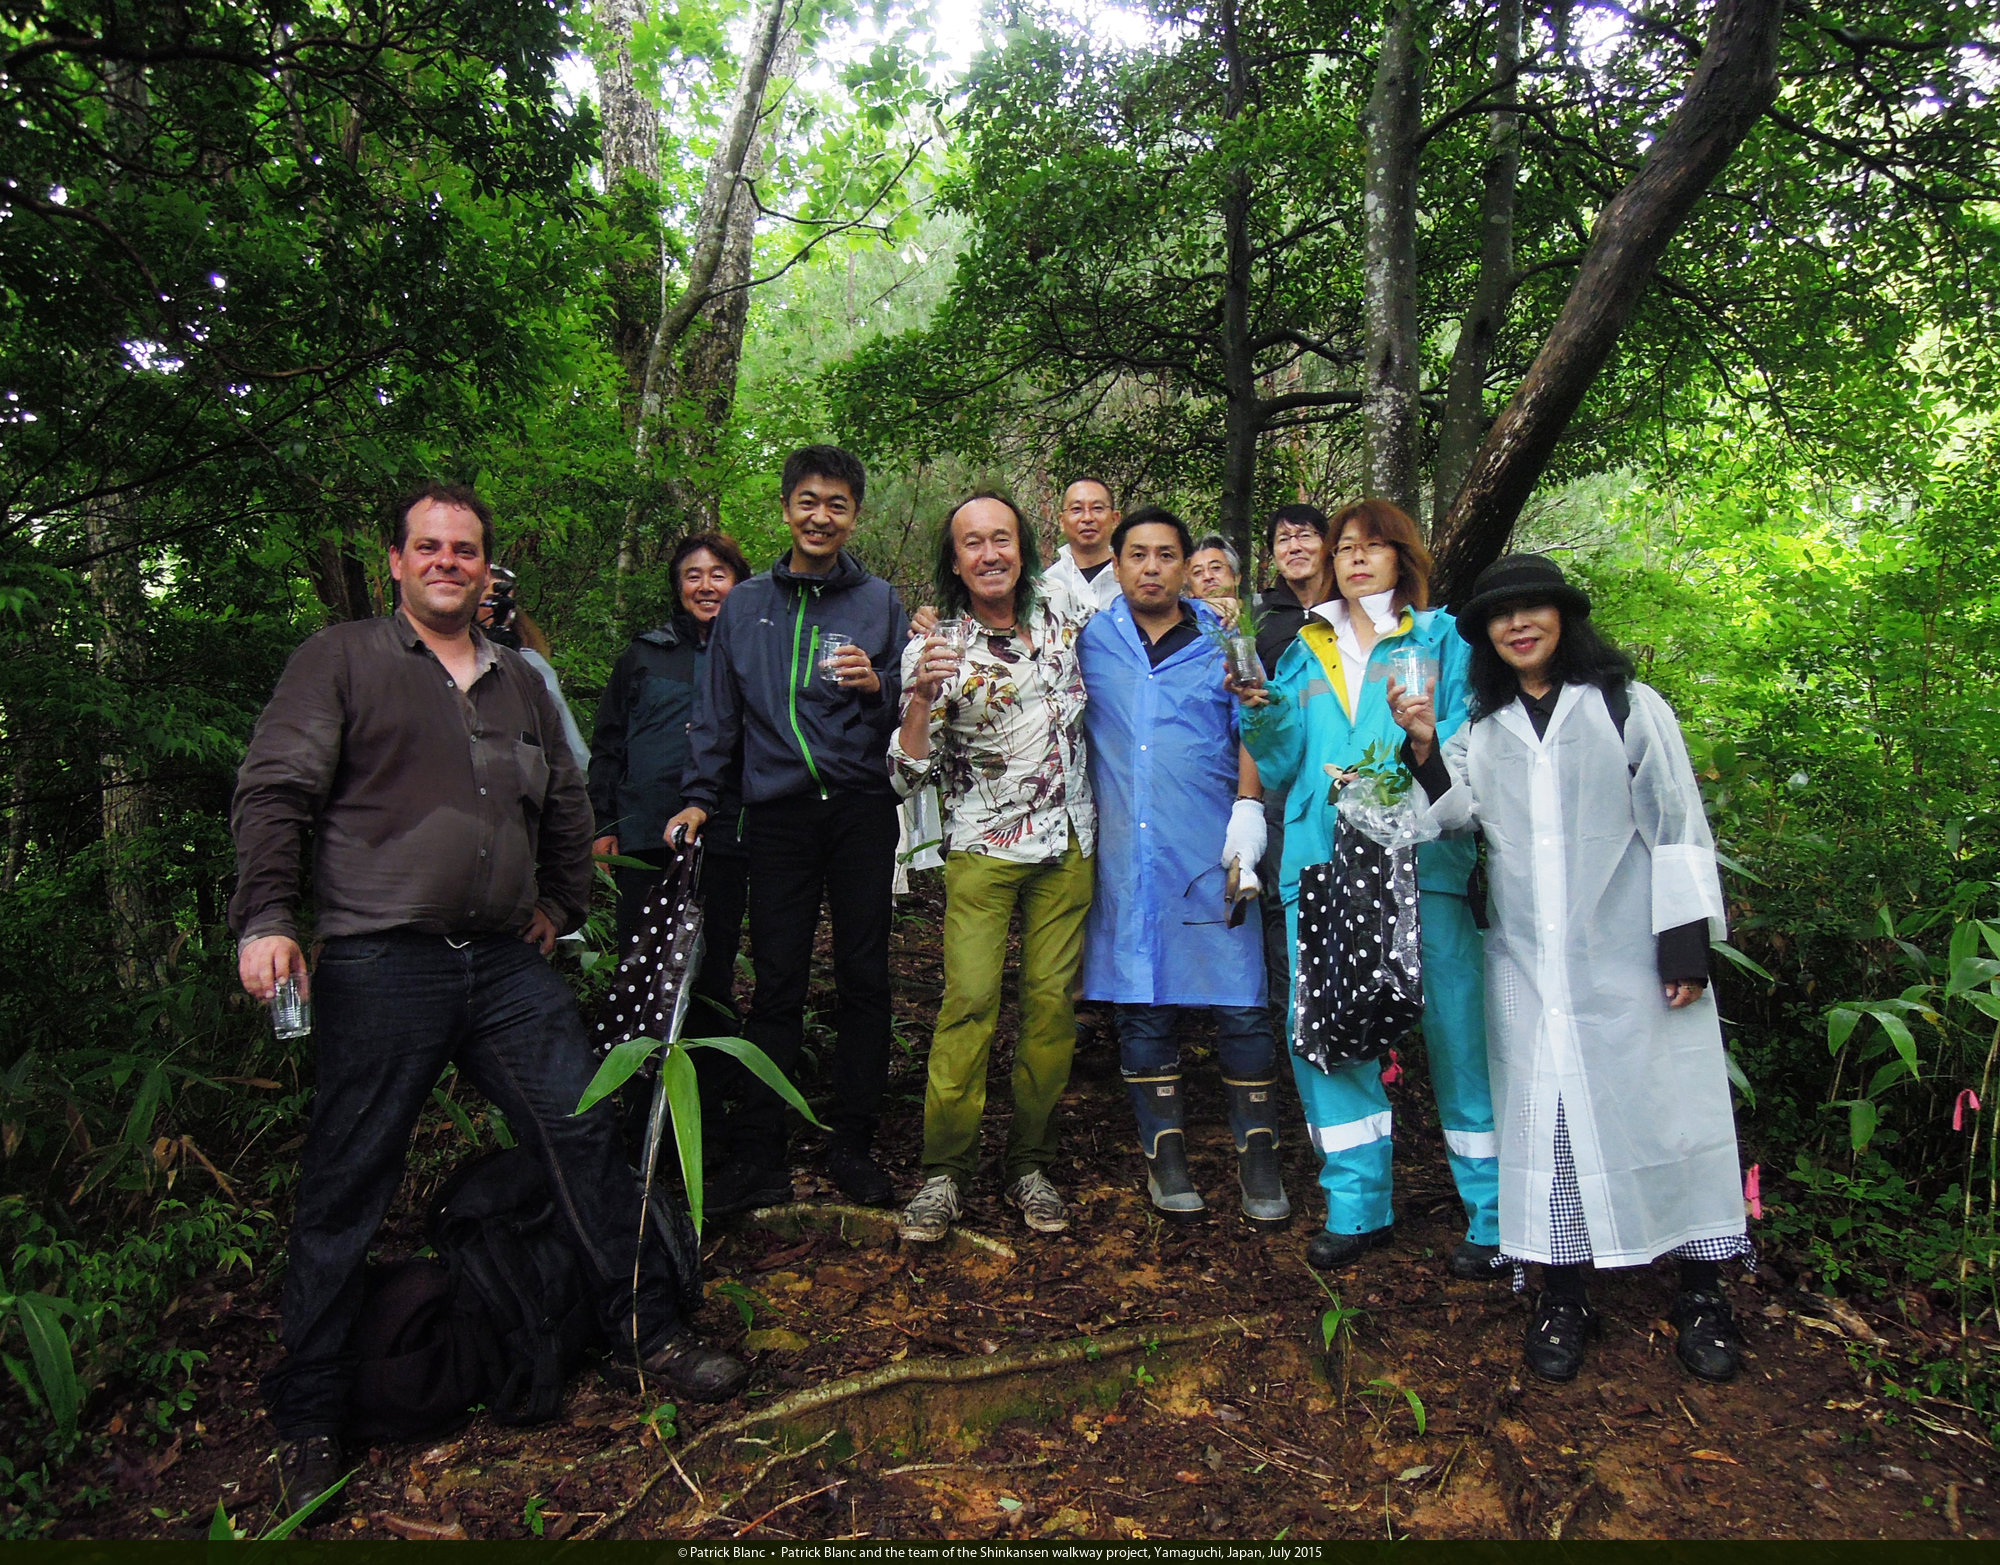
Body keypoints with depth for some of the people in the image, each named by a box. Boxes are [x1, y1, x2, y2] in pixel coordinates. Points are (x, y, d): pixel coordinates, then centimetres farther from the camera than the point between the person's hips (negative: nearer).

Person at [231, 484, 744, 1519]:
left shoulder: (521, 685, 18)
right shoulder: (341, 660, 3)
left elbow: (567, 807, 29)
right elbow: (273, 792, -5)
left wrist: (561, 906, 23)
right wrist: (265, 918, -16)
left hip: (508, 964, 4)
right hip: (381, 967, -4)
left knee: (585, 1136, 4)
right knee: (344, 1189, 4)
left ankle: (649, 1329, 20)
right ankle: (307, 1419, 21)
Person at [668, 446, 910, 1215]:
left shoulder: (880, 602, 8)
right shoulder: (745, 605, 12)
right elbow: (717, 711, 15)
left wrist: (878, 684, -14)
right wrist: (699, 798, 6)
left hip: (862, 810, 0)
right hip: (778, 812, 1)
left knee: (863, 978, 3)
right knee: (776, 984, 2)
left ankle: (853, 1145, 15)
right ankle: (754, 1155, 9)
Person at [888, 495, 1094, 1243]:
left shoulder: (1061, 620, 7)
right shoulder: (935, 649, -3)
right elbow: (909, 774, -9)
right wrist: (920, 697, -23)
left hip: (1068, 846, 3)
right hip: (982, 849, -3)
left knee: (1052, 999, 0)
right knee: (969, 999, -13)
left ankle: (1030, 1165, 14)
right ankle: (944, 1172, 0)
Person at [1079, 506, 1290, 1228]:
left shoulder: (1223, 641, 8)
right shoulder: (1091, 640, 10)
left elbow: (1251, 732, 9)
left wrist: (1248, 811, -4)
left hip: (1210, 852, -1)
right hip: (1125, 856, 1)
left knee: (1240, 1005, -2)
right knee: (1141, 1005, 7)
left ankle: (1257, 1154, 13)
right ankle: (1165, 1152, 20)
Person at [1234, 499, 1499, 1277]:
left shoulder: (1441, 638, 11)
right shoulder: (1305, 652, 20)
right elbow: (1282, 764, 14)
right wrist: (1265, 714, -4)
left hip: (1421, 859, -3)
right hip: (1322, 860, 3)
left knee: (1455, 1029, -2)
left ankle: (1493, 1212, 12)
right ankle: (1358, 1204, 16)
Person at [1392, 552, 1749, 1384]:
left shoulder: (1629, 708, 2)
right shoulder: (1486, 729, 13)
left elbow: (1677, 827, -2)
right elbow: (1457, 809, -1)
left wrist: (1687, 941, -7)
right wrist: (1423, 745, -16)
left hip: (1629, 956, -2)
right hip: (1528, 964, 3)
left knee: (1665, 1105, 3)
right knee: (1546, 1116, 5)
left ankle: (1701, 1292, 19)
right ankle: (1561, 1296, 15)